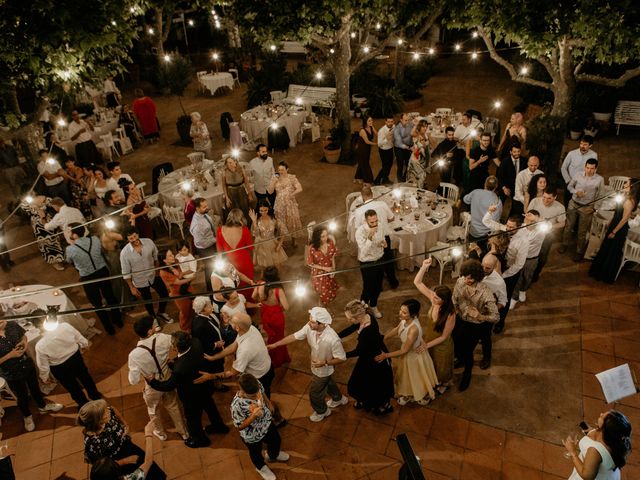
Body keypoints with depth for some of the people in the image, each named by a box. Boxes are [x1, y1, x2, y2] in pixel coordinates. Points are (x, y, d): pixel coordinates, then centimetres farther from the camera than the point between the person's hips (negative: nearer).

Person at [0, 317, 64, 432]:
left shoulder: (12, 325, -17)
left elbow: (23, 336, 5)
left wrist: (24, 342, -15)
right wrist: (10, 355, -28)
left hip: (27, 365, 4)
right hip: (12, 374, -3)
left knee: (35, 387, 27)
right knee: (22, 396, 20)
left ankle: (43, 407, 54)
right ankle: (27, 417, 49)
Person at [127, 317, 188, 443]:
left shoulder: (134, 355, -33)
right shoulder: (162, 339, -27)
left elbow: (134, 380, -23)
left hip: (153, 388, -2)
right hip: (168, 381, 2)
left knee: (154, 411, 30)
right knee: (173, 407, 29)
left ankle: (161, 433, 56)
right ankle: (183, 432, 47)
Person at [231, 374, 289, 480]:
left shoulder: (257, 385, -27)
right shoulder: (237, 405, -42)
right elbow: (240, 426, -28)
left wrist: (269, 405, 9)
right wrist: (253, 415, -41)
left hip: (266, 423, 5)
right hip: (252, 436, -5)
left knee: (276, 440, 32)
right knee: (256, 453, 28)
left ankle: (273, 455, 67)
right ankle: (261, 467, 63)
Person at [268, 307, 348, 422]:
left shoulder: (332, 339, -42)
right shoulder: (310, 327, -26)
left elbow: (342, 358, -27)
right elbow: (294, 336, -13)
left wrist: (324, 363, -33)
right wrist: (275, 344, -12)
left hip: (323, 370, -6)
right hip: (316, 366, 6)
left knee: (315, 393, 17)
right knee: (328, 383, 33)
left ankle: (322, 411, 49)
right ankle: (339, 399, 62)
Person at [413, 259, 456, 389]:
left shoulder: (450, 315, -37)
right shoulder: (434, 300, -24)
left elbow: (444, 337, -25)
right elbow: (417, 282, -23)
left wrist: (427, 345, -21)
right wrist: (424, 266, -37)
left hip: (442, 346, -5)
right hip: (430, 340, 5)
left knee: (442, 367, 25)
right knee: (432, 365, 31)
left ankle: (445, 383, 57)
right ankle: (436, 380, 61)